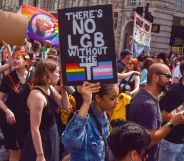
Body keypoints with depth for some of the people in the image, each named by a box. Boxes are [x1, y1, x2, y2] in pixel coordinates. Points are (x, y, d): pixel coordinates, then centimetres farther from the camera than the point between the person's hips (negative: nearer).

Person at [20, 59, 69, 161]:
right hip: (40, 140, -9)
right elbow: (34, 129, -26)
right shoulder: (37, 96, -26)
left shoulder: (50, 89, 0)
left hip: (51, 138, 9)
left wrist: (63, 88, -5)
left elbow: (65, 106, 10)